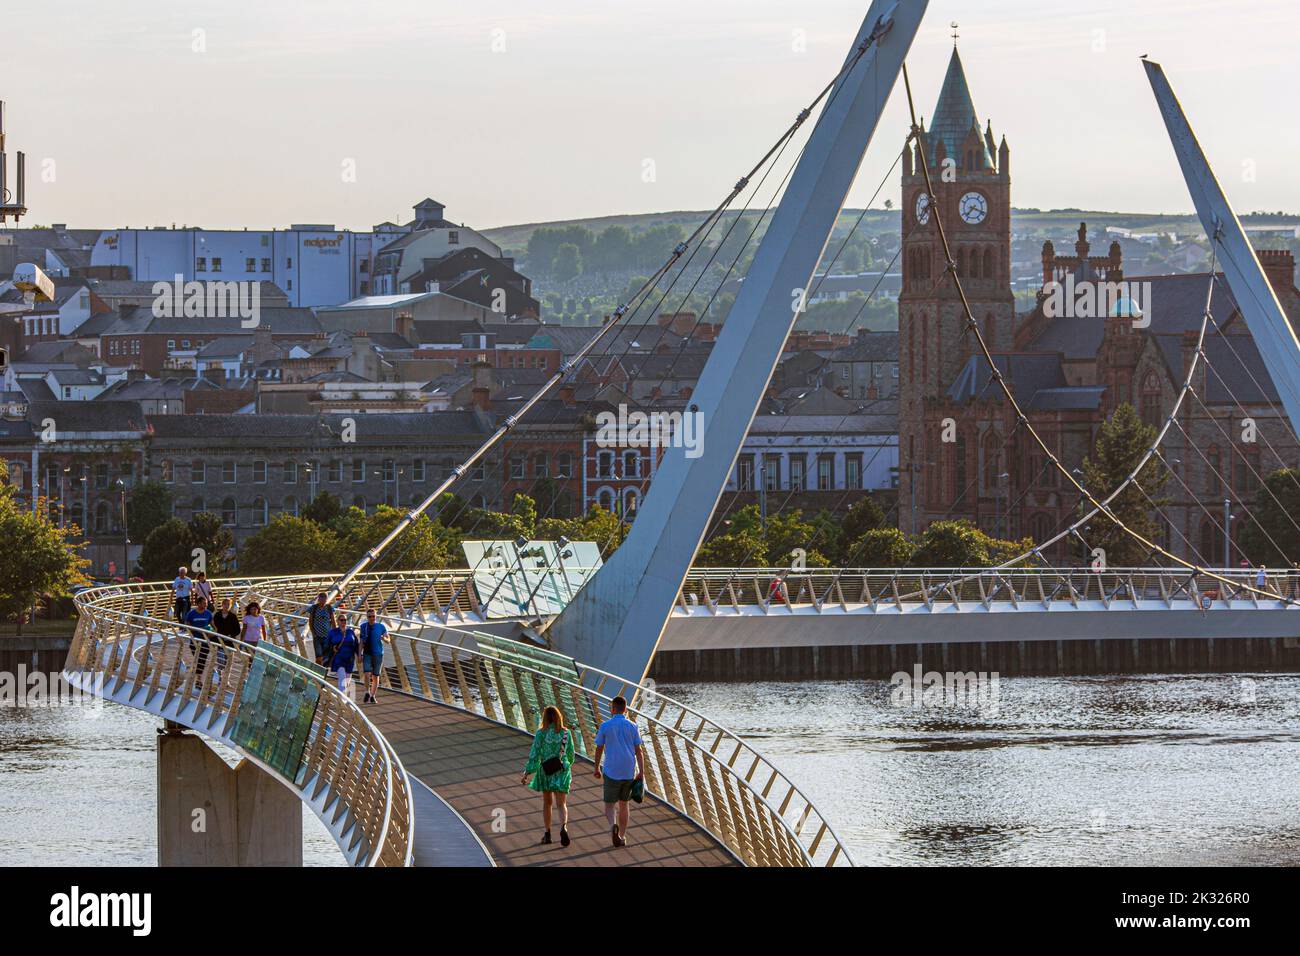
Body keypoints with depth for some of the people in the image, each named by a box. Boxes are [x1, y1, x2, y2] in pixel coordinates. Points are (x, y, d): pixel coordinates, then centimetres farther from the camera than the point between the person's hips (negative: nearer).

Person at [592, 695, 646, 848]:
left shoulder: (605, 726, -4)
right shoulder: (632, 727, 1)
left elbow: (599, 749, 2)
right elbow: (639, 751, -1)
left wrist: (597, 768, 15)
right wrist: (642, 772, 1)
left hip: (611, 772, -2)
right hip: (629, 771, 2)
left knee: (609, 805, 4)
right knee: (624, 803, 18)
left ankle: (613, 826, -26)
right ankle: (622, 836, 21)